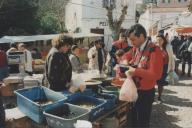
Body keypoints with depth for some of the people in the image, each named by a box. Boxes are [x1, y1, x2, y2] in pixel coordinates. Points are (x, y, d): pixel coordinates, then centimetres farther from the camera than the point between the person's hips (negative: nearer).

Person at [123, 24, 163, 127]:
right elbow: (126, 56, 22)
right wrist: (125, 62, -2)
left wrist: (135, 71, -26)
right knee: (134, 119, 23)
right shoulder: (136, 48, 2)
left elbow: (156, 74, -30)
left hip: (146, 93, -7)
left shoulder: (154, 51, -22)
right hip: (134, 90, 7)